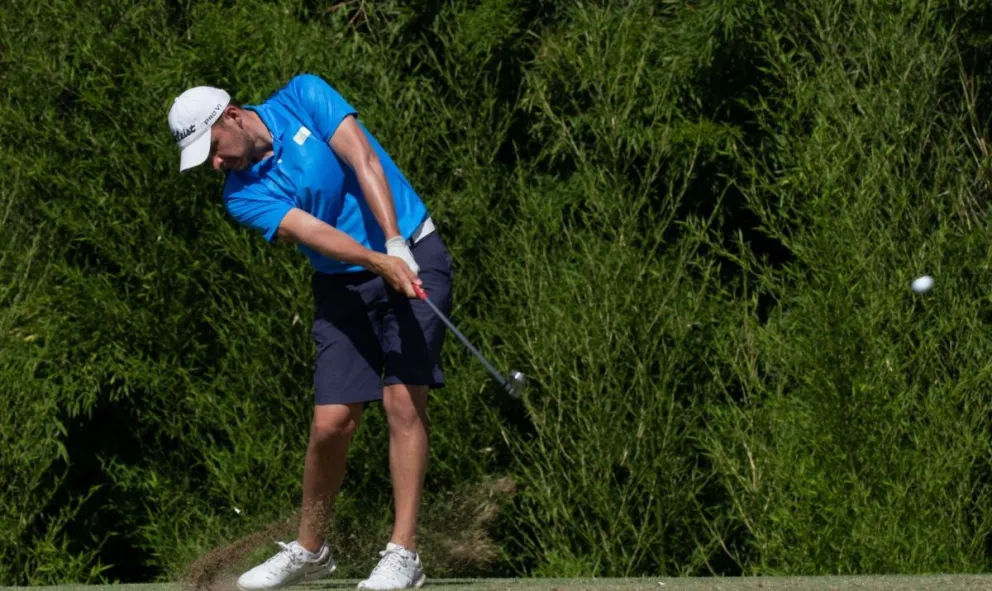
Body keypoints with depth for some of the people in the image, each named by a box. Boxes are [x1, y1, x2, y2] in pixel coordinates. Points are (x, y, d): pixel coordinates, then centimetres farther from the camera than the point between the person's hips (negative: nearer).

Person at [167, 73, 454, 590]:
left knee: (403, 400, -14)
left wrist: (396, 244, -26)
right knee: (331, 421, -5)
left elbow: (363, 160, -16)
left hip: (413, 255, -2)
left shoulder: (304, 97, -7)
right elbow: (315, 232, -19)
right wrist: (380, 262, -34)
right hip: (344, 287, 3)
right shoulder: (243, 196, -5)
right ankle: (309, 549, 16)